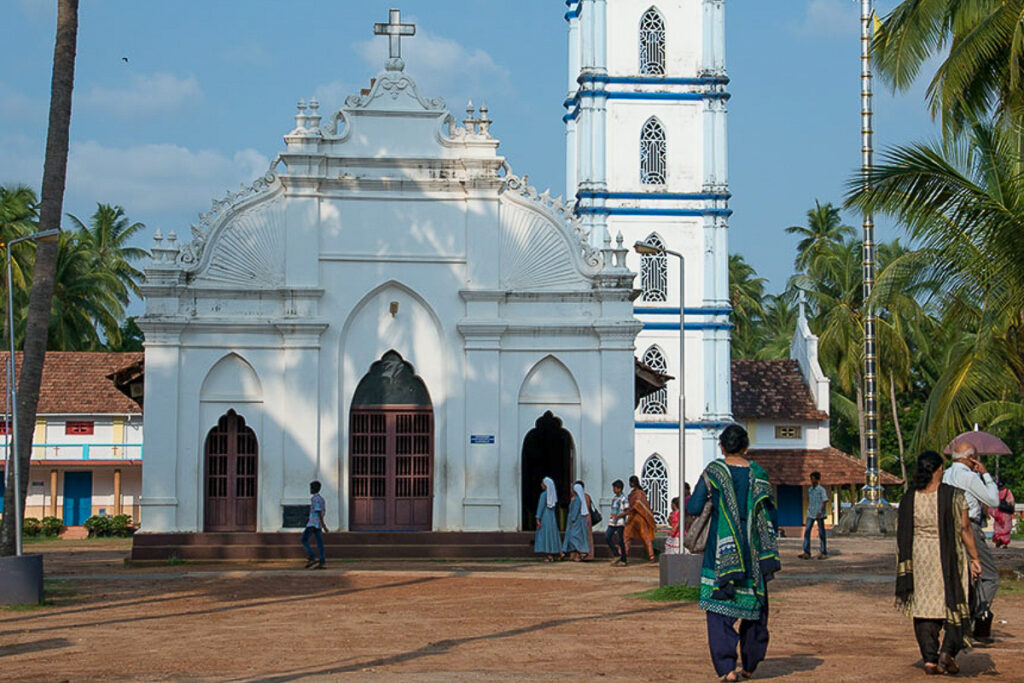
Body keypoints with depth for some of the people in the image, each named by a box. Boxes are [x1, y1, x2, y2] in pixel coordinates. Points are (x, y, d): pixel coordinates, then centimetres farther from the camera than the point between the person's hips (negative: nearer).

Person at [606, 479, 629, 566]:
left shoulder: (623, 499, -11)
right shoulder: (614, 498, 13)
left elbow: (627, 511, -14)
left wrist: (618, 515, -22)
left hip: (620, 522, -8)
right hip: (612, 522, 8)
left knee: (620, 541, -4)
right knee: (607, 537, -3)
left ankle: (623, 560, 4)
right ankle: (616, 555, 8)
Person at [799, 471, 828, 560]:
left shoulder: (821, 490, -8)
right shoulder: (810, 490, 10)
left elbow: (825, 502, -11)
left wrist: (820, 512, -19)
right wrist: (808, 508, 12)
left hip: (819, 515, -6)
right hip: (810, 514, 6)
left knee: (821, 532, 2)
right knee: (807, 531, -4)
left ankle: (824, 552, 10)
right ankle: (806, 552, -6)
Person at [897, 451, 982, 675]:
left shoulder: (909, 499, -1)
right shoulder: (953, 495, -11)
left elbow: (902, 535, 3)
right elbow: (964, 529, -9)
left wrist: (905, 564, 14)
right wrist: (974, 558, 0)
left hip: (919, 557, 3)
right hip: (948, 557, -3)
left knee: (924, 606, 9)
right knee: (954, 604, 10)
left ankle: (930, 659, 5)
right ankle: (948, 651, -6)